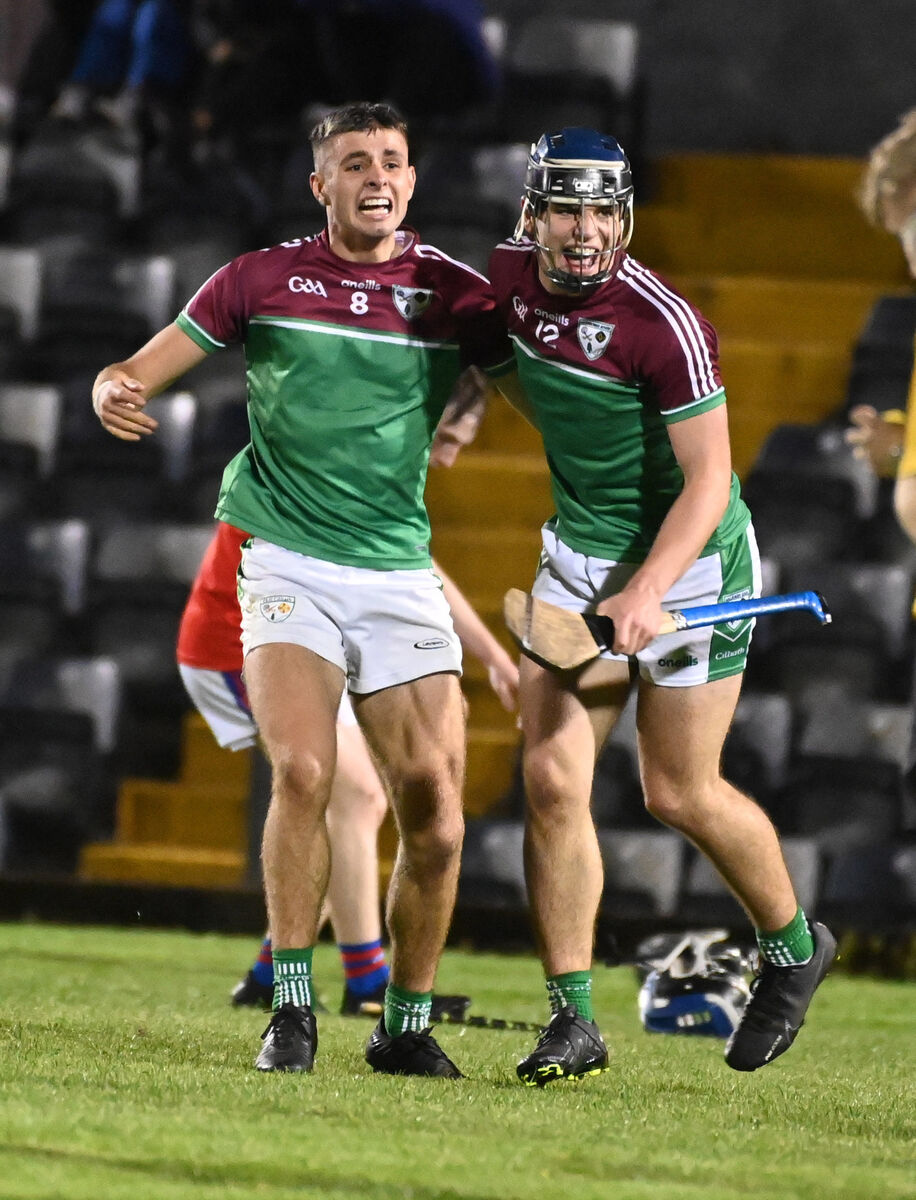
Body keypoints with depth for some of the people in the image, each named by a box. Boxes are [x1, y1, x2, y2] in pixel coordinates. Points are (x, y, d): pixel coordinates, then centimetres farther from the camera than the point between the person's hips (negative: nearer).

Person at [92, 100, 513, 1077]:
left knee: (434, 804, -5)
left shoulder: (453, 293, 4)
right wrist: (114, 392, -18)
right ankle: (291, 1009, -11)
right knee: (303, 769, -22)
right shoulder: (262, 280, 2)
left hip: (399, 574, 2)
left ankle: (406, 1025, 11)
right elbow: (139, 372, 4)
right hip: (288, 564, -2)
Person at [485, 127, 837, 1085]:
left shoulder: (664, 323, -25)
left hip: (691, 559, -5)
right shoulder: (509, 277, -7)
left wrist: (645, 593, -33)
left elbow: (708, 484, -24)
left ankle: (793, 946, 29)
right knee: (550, 777, -7)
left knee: (679, 794, 2)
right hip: (578, 555, 5)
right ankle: (573, 1021, -1)